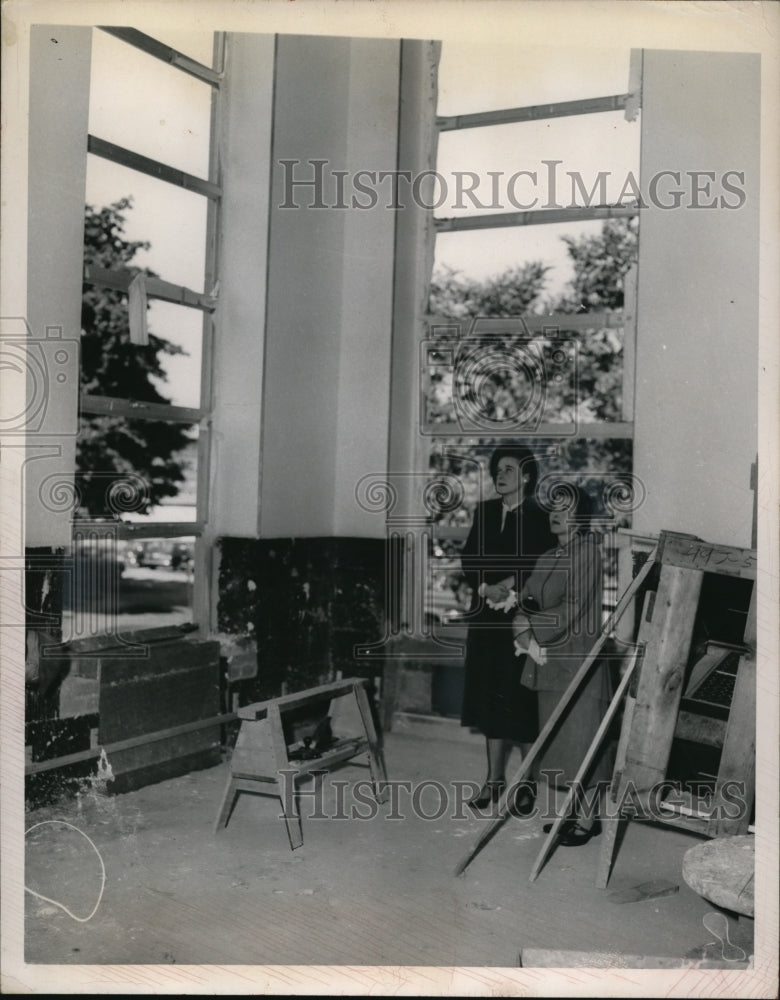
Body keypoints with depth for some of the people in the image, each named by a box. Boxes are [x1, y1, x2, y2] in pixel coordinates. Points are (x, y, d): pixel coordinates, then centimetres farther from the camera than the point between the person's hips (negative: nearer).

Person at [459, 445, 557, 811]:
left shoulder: (539, 518, -5)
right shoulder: (485, 512, 10)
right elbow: (468, 558, 5)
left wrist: (508, 585, -18)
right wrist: (485, 588, -10)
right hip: (486, 617, 5)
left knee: (523, 700, 0)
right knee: (490, 696, 10)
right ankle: (495, 778, 22)